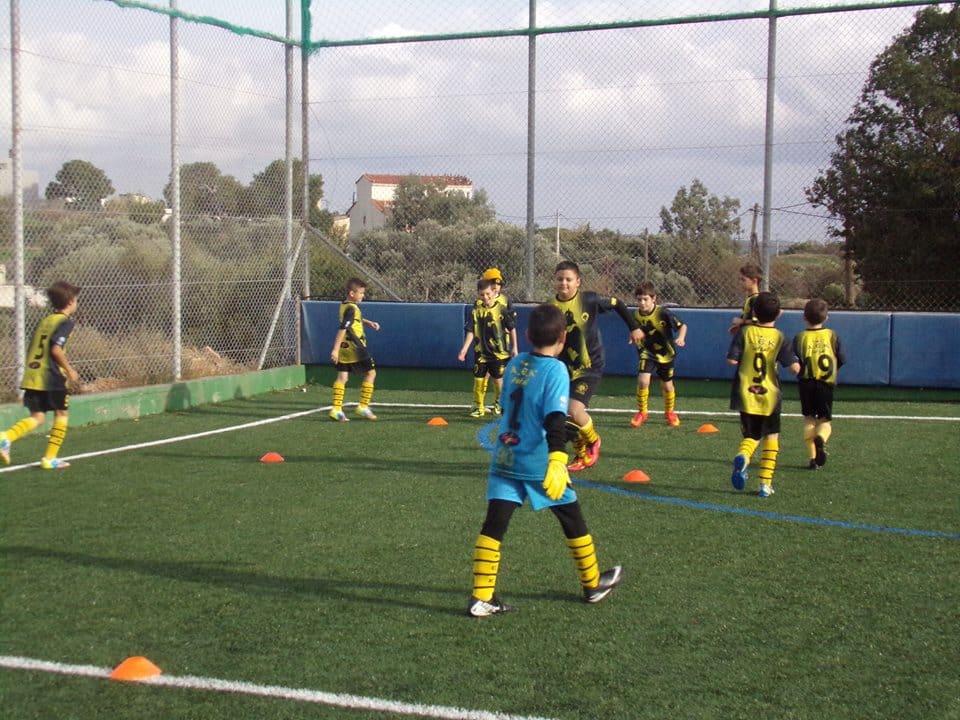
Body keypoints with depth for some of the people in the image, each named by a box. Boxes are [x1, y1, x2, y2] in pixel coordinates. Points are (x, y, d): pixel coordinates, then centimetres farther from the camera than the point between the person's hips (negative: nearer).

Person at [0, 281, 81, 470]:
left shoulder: (44, 321, 18)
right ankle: (50, 458, 8)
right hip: (51, 378, -7)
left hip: (31, 377, 7)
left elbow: (31, 351, 20)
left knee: (37, 416, 9)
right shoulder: (65, 322, -6)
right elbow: (56, 349, -19)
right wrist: (69, 370, -10)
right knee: (61, 414, 9)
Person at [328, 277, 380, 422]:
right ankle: (363, 407, 4)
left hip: (344, 348, 9)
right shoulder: (351, 309, -17)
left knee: (342, 377, 6)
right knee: (370, 373, 4)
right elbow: (342, 329, -23)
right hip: (355, 348, -9)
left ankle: (336, 409, 1)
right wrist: (335, 349, -27)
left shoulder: (344, 305, 12)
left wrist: (369, 322, 22)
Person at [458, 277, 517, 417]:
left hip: (499, 352, -1)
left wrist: (514, 347, 4)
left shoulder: (501, 309, -7)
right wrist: (464, 349, -12)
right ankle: (478, 406, 14)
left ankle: (498, 402, 31)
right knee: (478, 379, 1)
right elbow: (471, 332, -3)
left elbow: (512, 328, 2)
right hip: (481, 352, 1)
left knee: (498, 379, 5)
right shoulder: (476, 311, -3)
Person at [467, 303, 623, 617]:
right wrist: (558, 460, -31)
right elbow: (555, 419, -23)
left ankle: (482, 598, -5)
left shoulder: (514, 364, 7)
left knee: (493, 526, 2)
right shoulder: (556, 370, -11)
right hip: (540, 464, -5)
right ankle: (593, 584, 29)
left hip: (505, 459, 5)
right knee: (573, 521, 14)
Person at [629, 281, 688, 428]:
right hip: (647, 353, 2)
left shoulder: (663, 313, -23)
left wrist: (680, 338, -33)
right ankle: (641, 413, 3)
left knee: (667, 385, 12)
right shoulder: (636, 315, -11)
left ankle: (670, 413, 40)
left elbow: (682, 325, -18)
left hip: (665, 353, -1)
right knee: (642, 381, -18)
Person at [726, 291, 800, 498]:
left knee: (751, 436, 12)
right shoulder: (780, 338, -4)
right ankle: (765, 484, 10)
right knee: (771, 437, 16)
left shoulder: (745, 332, -5)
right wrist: (796, 360, 11)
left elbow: (731, 359, -9)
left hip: (746, 395, 0)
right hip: (770, 396, 0)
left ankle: (742, 456, -24)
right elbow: (795, 368, -11)